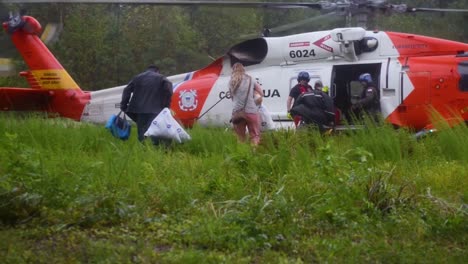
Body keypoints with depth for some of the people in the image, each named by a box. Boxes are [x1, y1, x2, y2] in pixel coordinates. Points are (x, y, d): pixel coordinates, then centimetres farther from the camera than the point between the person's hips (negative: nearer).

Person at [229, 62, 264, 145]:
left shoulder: (231, 82, 8)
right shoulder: (250, 79, 6)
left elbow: (232, 96, 11)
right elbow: (261, 93, 12)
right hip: (251, 112, -2)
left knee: (240, 138, 10)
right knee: (255, 136, 2)